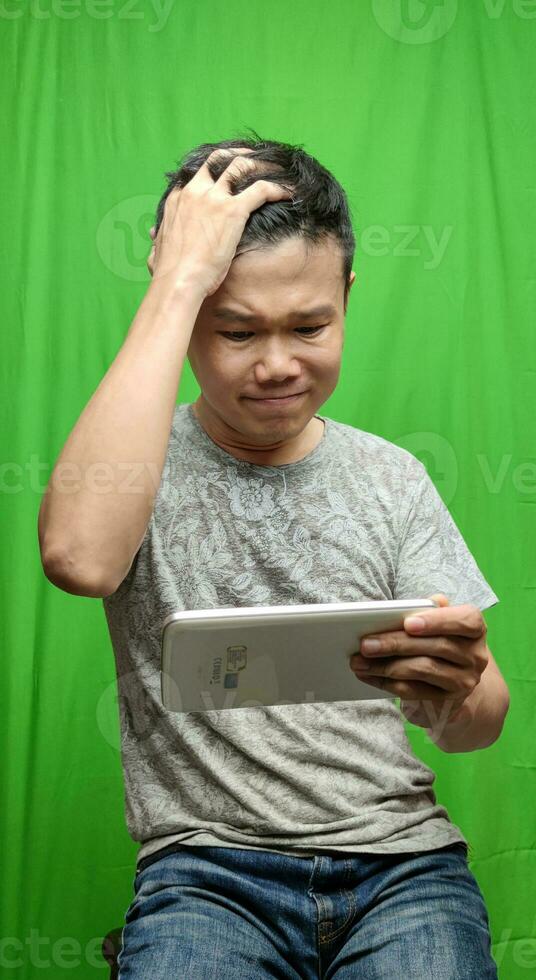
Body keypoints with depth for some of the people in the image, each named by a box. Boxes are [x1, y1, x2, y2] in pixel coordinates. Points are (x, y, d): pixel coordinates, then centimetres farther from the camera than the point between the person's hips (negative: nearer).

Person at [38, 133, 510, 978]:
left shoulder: (390, 475, 10)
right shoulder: (144, 458, 2)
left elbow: (478, 726, 7)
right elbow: (80, 557, -25)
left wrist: (454, 692, -20)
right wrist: (179, 277, -18)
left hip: (398, 855, 3)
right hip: (206, 867, -2)